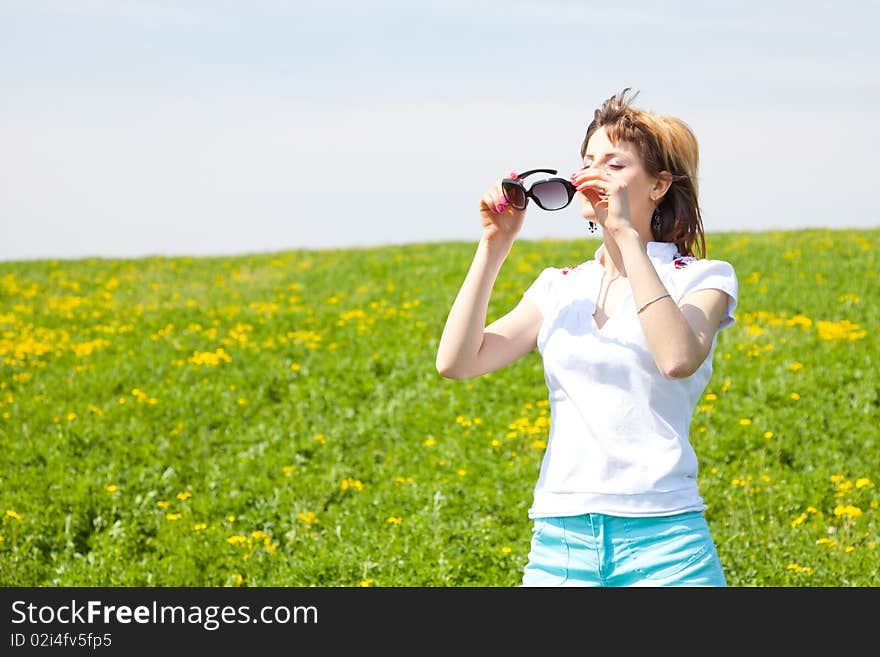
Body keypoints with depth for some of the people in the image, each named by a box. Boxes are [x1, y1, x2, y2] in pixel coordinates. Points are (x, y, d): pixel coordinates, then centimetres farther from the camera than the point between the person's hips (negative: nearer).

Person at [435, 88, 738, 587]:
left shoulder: (701, 279, 2)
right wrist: (494, 246, 0)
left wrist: (627, 235, -16)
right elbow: (456, 362, 3)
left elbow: (678, 359, -20)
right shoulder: (560, 289, 13)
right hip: (559, 540, 3)